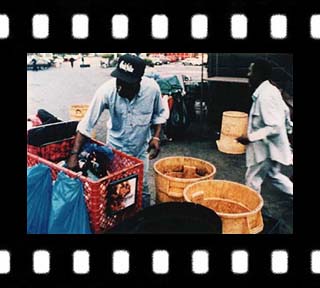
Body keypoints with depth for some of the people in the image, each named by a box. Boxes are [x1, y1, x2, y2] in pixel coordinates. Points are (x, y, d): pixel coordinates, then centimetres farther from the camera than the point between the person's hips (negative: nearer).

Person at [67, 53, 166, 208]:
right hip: (116, 147, 0)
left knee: (142, 190, 9)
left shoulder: (152, 88, -22)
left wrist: (156, 137, -14)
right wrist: (74, 154, -26)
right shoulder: (107, 90, -26)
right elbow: (86, 123, -23)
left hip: (141, 148, 1)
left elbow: (158, 114, -1)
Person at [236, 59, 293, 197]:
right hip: (271, 146, 10)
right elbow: (285, 111, 16)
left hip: (266, 148, -10)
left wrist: (250, 138, -25)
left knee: (252, 181, 6)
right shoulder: (271, 90, 5)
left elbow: (274, 127, -29)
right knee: (273, 175, 27)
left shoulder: (265, 96, -26)